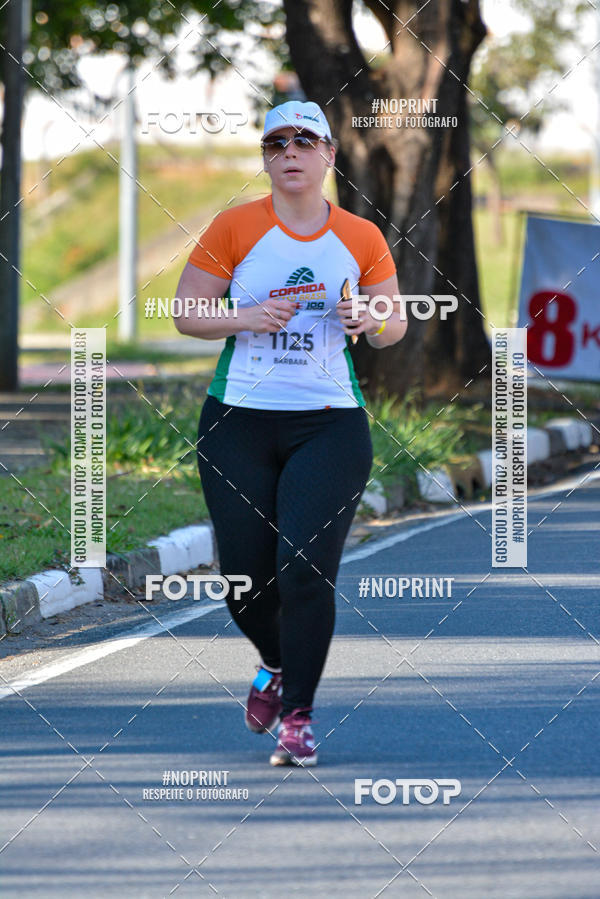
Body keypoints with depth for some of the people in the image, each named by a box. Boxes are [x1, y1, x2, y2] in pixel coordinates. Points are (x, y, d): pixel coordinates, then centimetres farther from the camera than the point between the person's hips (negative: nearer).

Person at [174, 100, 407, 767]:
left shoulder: (362, 239, 5)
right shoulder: (236, 228, 0)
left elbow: (394, 329, 12)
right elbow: (187, 314, 2)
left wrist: (373, 323, -11)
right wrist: (249, 317, -15)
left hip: (329, 422, 0)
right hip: (237, 423, 0)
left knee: (306, 569, -13)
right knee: (244, 576, 2)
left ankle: (297, 717, -1)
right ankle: (275, 662, 36)